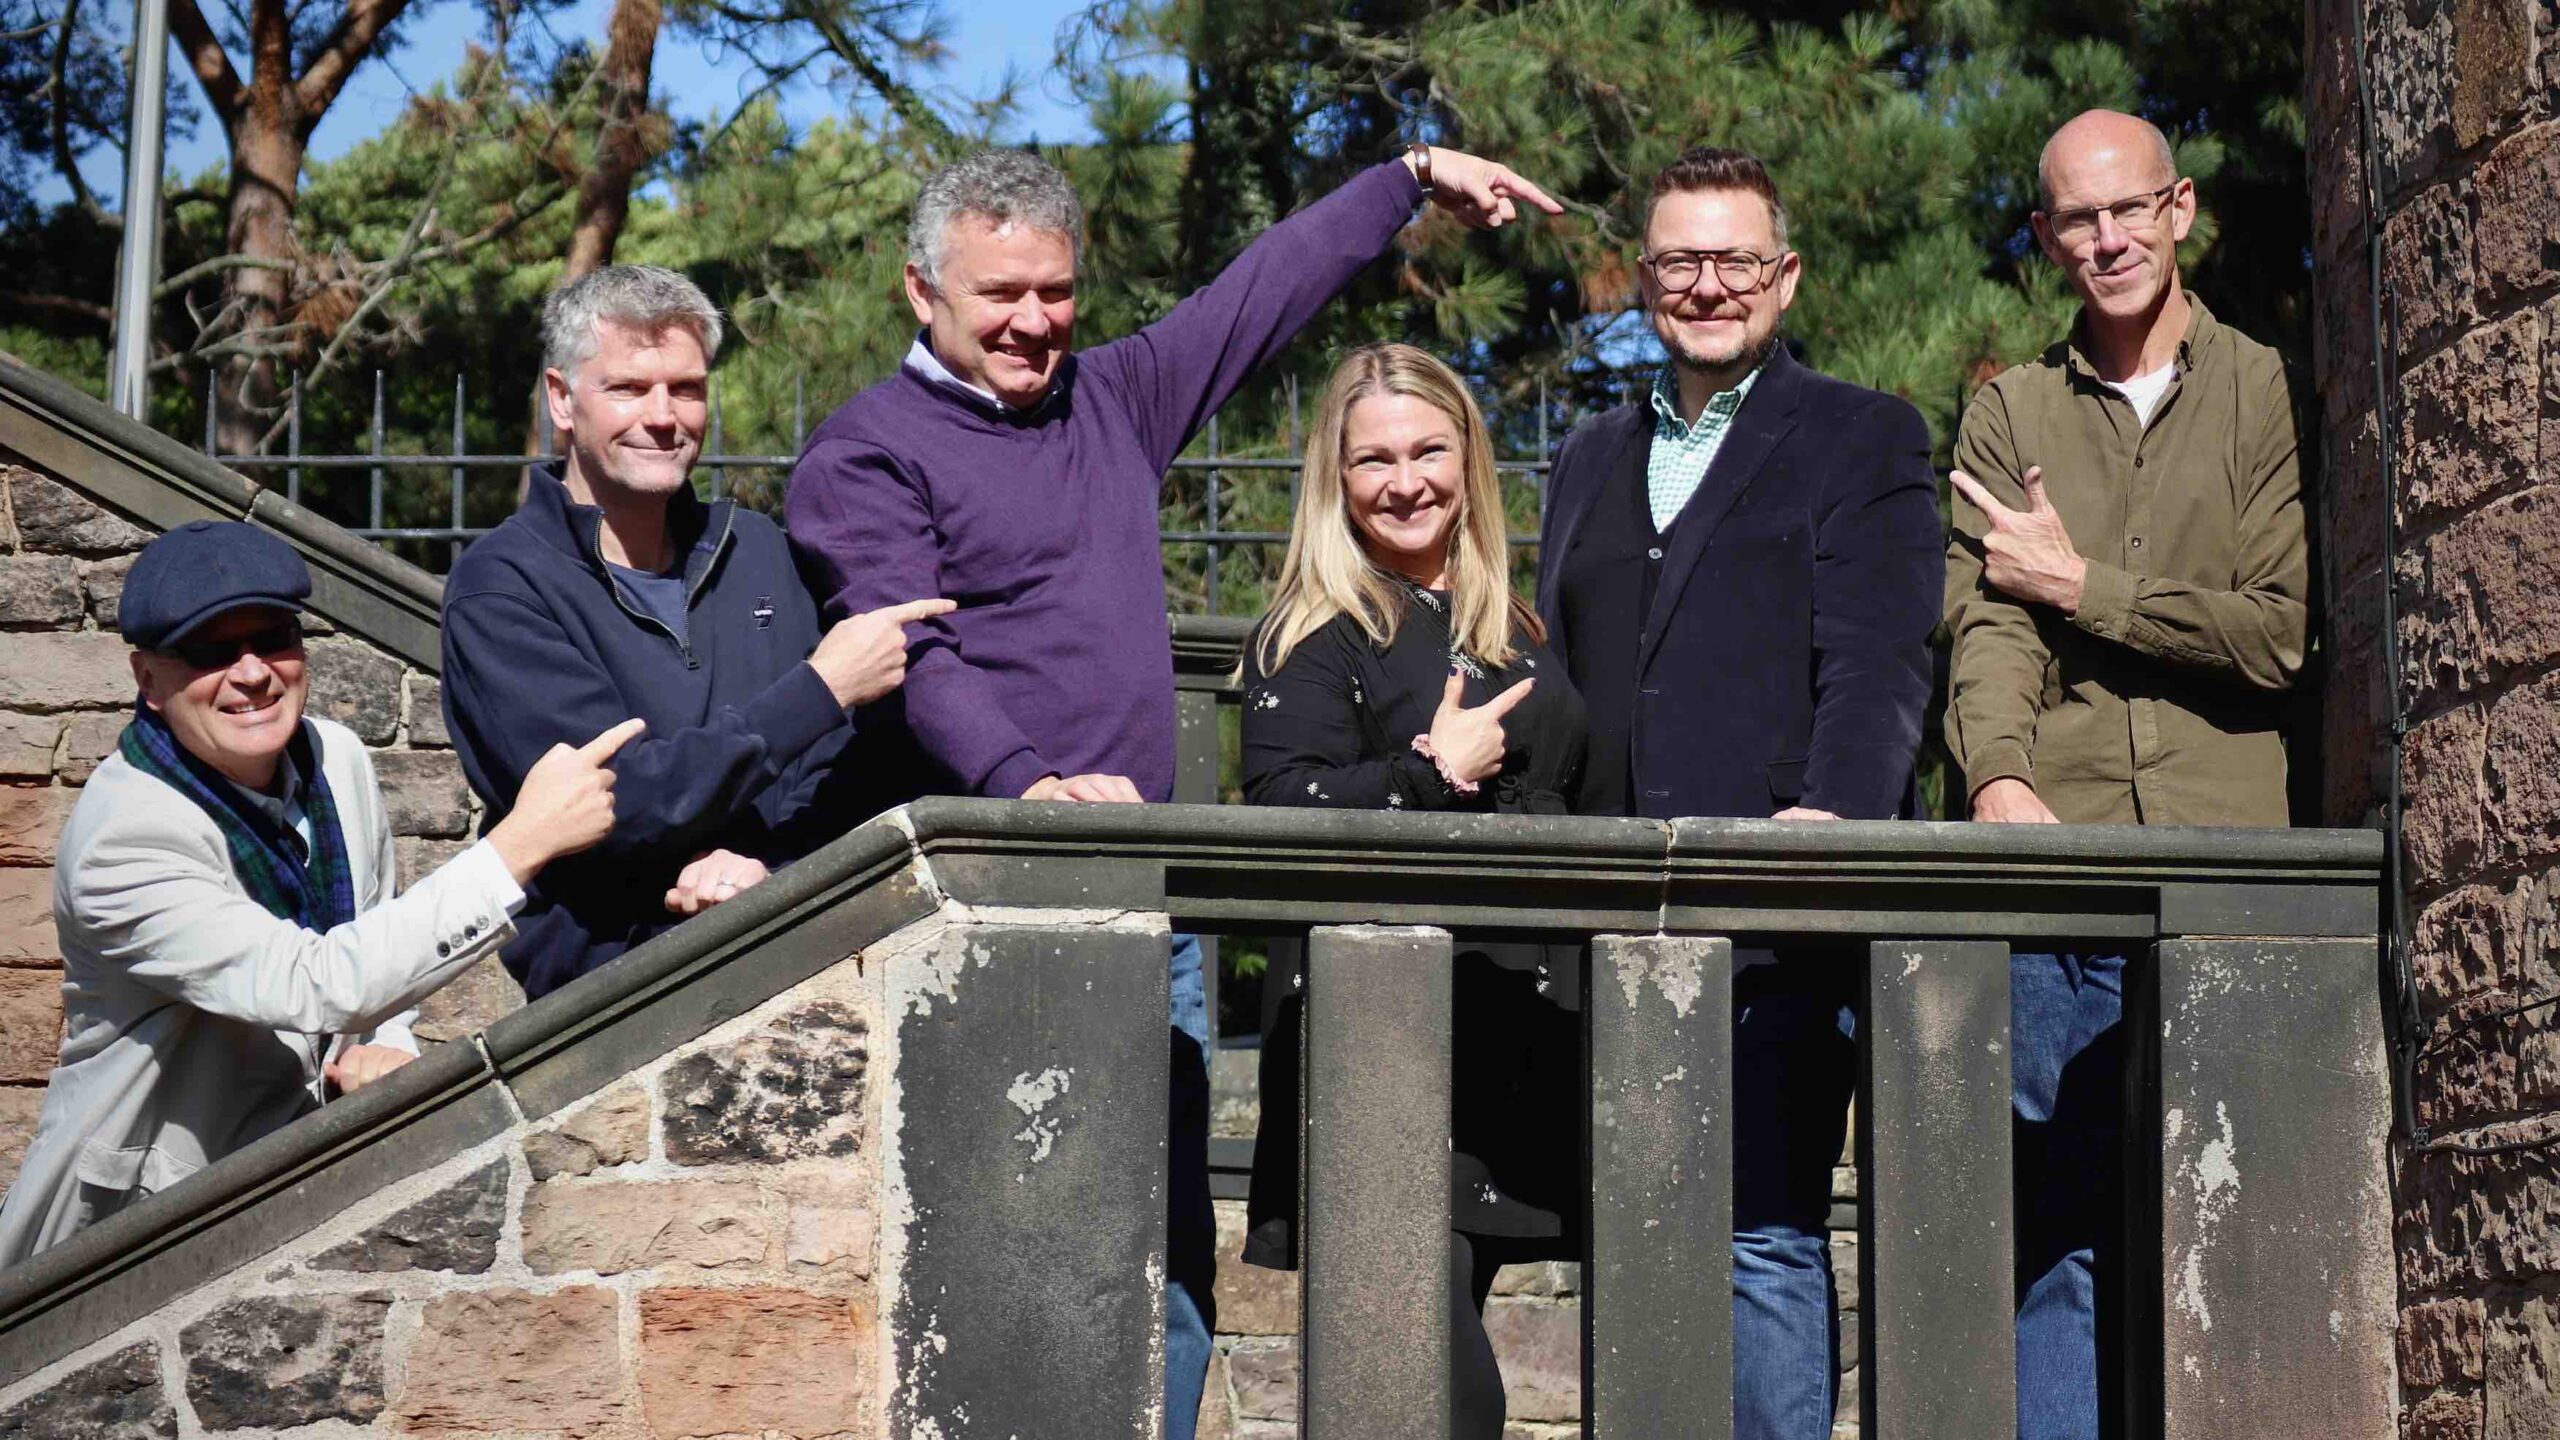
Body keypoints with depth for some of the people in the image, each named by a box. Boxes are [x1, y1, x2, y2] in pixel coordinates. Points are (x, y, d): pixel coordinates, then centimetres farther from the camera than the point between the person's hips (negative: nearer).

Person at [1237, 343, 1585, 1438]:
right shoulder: (1315, 636, -1)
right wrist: (1433, 774, -13)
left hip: (1525, 1042, 6)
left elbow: (1564, 797, 28)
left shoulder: (1514, 631, 19)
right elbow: (1279, 813, -13)